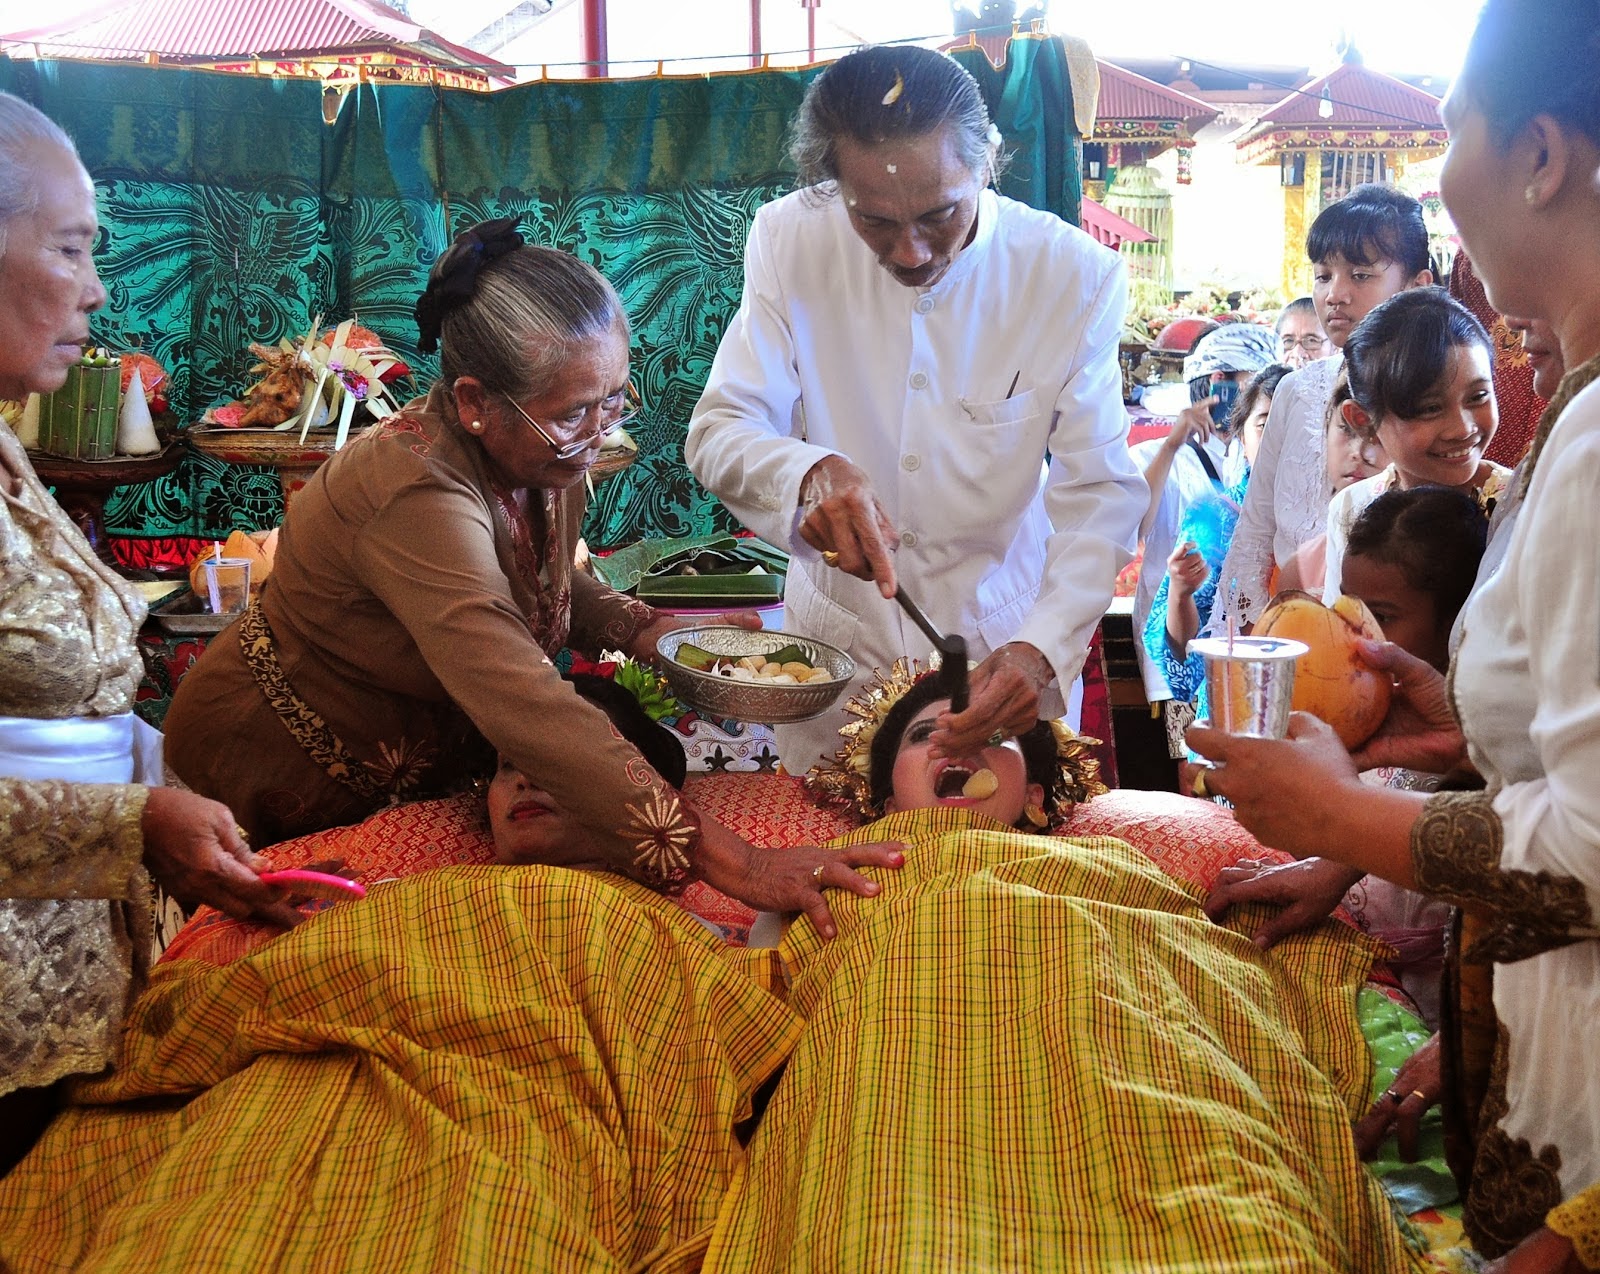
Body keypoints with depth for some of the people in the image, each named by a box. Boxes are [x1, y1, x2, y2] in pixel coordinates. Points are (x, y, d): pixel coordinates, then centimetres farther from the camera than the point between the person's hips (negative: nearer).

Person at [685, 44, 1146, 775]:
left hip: (1002, 649, 0)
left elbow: (1102, 496, -15)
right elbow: (718, 432, -13)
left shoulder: (1073, 275, -15)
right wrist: (812, 472, -36)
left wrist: (1042, 649, -32)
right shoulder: (789, 241, -13)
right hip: (837, 647, 1)